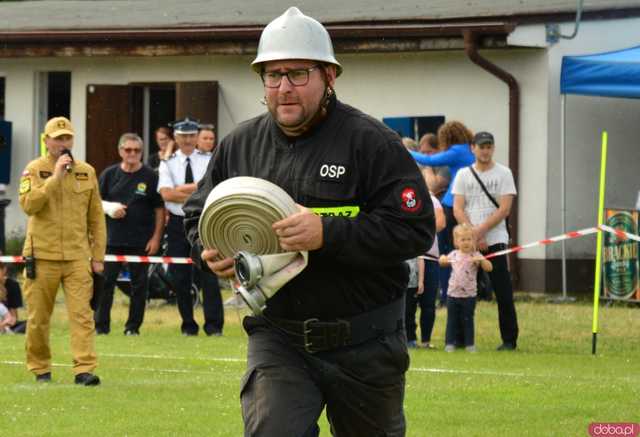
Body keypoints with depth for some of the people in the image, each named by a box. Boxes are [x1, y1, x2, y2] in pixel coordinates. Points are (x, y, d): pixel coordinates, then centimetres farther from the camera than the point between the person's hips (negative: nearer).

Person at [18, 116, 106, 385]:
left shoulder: (86, 172, 10)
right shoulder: (35, 170, 1)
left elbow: (96, 218, 13)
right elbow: (28, 204, -16)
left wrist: (98, 256, 9)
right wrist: (55, 177, -18)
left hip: (77, 257, 1)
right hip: (42, 256, -1)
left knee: (81, 313, -10)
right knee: (38, 317, 5)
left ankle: (84, 369, -15)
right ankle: (40, 369, 20)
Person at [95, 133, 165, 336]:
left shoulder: (150, 176, 1)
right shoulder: (109, 174, 7)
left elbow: (160, 209, 3)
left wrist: (156, 237, -4)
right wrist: (108, 207, -9)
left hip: (141, 242, -1)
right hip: (112, 239, 1)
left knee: (139, 284, 2)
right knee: (105, 282, -2)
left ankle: (133, 326, 10)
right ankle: (101, 325, 4)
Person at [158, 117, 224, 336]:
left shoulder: (208, 161, 6)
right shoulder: (167, 164, 6)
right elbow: (166, 194, -9)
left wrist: (182, 190, -15)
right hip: (178, 224, 2)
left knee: (209, 275, -8)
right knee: (180, 278, 5)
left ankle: (214, 325, -5)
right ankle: (188, 325, 13)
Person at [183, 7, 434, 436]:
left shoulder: (372, 142, -9)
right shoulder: (239, 145, 7)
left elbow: (414, 230, -16)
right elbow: (198, 214, 21)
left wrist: (327, 234, -27)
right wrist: (210, 249, -3)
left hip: (364, 346, -2)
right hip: (277, 340, 2)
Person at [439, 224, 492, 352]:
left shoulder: (475, 256, -6)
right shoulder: (454, 255, 5)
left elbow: (489, 268, -14)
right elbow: (444, 263, 23)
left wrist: (480, 260, -32)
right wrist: (442, 259, -1)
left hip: (469, 295, -3)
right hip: (453, 294, 3)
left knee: (467, 320, 4)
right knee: (452, 319, 6)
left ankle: (469, 343, 12)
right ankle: (450, 343, 12)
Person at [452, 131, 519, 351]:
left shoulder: (503, 174, 3)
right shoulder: (463, 175, 10)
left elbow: (504, 209, -6)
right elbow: (458, 209, 2)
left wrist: (480, 230, -13)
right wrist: (474, 237, -9)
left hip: (495, 241, -2)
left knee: (503, 293, -4)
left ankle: (509, 339, 2)